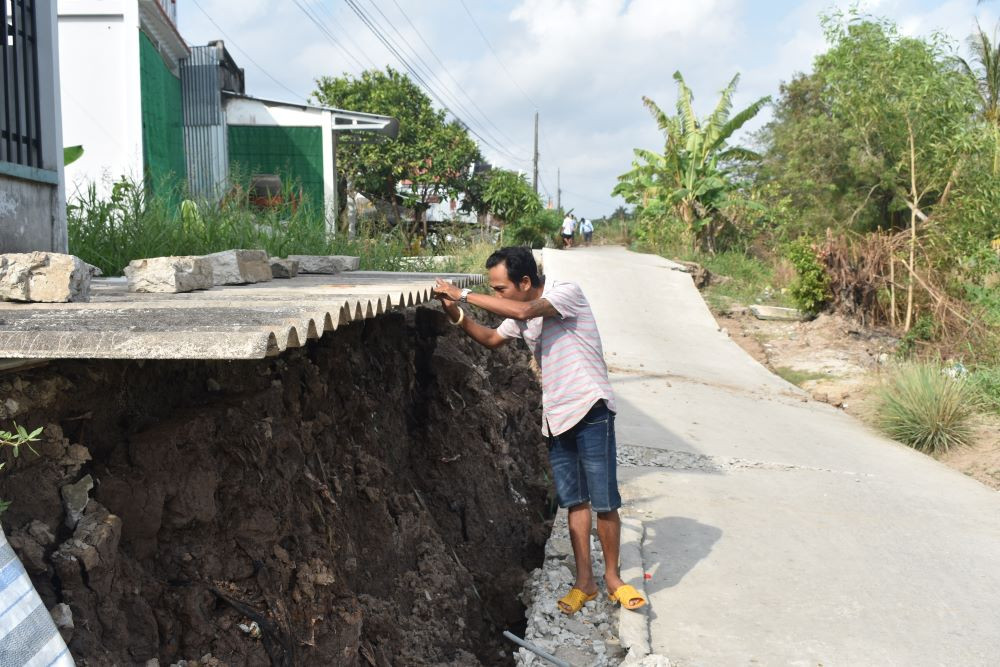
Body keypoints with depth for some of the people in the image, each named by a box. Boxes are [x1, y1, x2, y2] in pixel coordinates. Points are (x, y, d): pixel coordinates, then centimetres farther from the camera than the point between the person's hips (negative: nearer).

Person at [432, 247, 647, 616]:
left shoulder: (567, 292, -15)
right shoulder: (520, 315, 8)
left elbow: (524, 311, -33)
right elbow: (492, 339, 23)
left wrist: (464, 295, -27)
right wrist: (457, 315, 6)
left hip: (590, 409, -7)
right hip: (556, 416, 7)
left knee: (604, 501, 0)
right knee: (574, 502, 10)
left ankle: (612, 577, 17)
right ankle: (584, 581, 19)